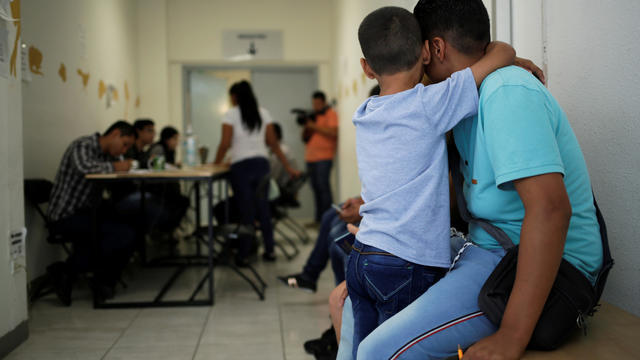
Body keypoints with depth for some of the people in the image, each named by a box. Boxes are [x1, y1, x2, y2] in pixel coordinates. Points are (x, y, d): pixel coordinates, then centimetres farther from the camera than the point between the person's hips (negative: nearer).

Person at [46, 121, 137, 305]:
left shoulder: (108, 154, 15)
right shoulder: (83, 146, -13)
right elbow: (84, 166, -34)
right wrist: (114, 167, -21)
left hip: (87, 212, 9)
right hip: (66, 216, -9)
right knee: (125, 235, -24)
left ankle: (104, 281, 6)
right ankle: (66, 270, -12)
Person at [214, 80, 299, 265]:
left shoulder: (231, 114, -3)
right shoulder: (263, 113, 9)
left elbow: (225, 144, -9)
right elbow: (273, 143, 8)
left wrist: (216, 163, 5)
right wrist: (288, 167, 12)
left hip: (241, 166, -4)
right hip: (262, 164, 4)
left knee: (246, 211, 1)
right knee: (263, 208, 12)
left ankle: (243, 255, 6)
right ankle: (269, 251, 18)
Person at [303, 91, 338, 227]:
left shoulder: (331, 114, 1)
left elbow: (333, 132, -14)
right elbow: (305, 138, 19)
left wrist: (315, 126, -12)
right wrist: (306, 126, 1)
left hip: (324, 156, -7)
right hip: (310, 157, 7)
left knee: (323, 186, -13)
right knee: (316, 189, 6)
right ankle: (319, 219, 9)